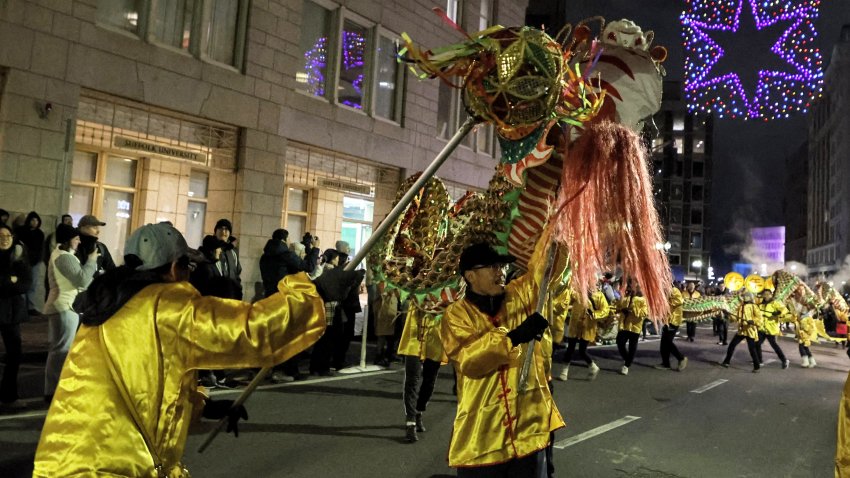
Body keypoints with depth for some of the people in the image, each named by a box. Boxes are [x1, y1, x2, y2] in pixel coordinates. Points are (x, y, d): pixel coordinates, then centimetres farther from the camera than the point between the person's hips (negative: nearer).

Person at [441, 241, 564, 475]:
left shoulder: (521, 295, 7)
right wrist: (512, 337, -27)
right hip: (481, 434, -2)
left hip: (528, 427, 3)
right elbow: (468, 359, -19)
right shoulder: (456, 314, -4)